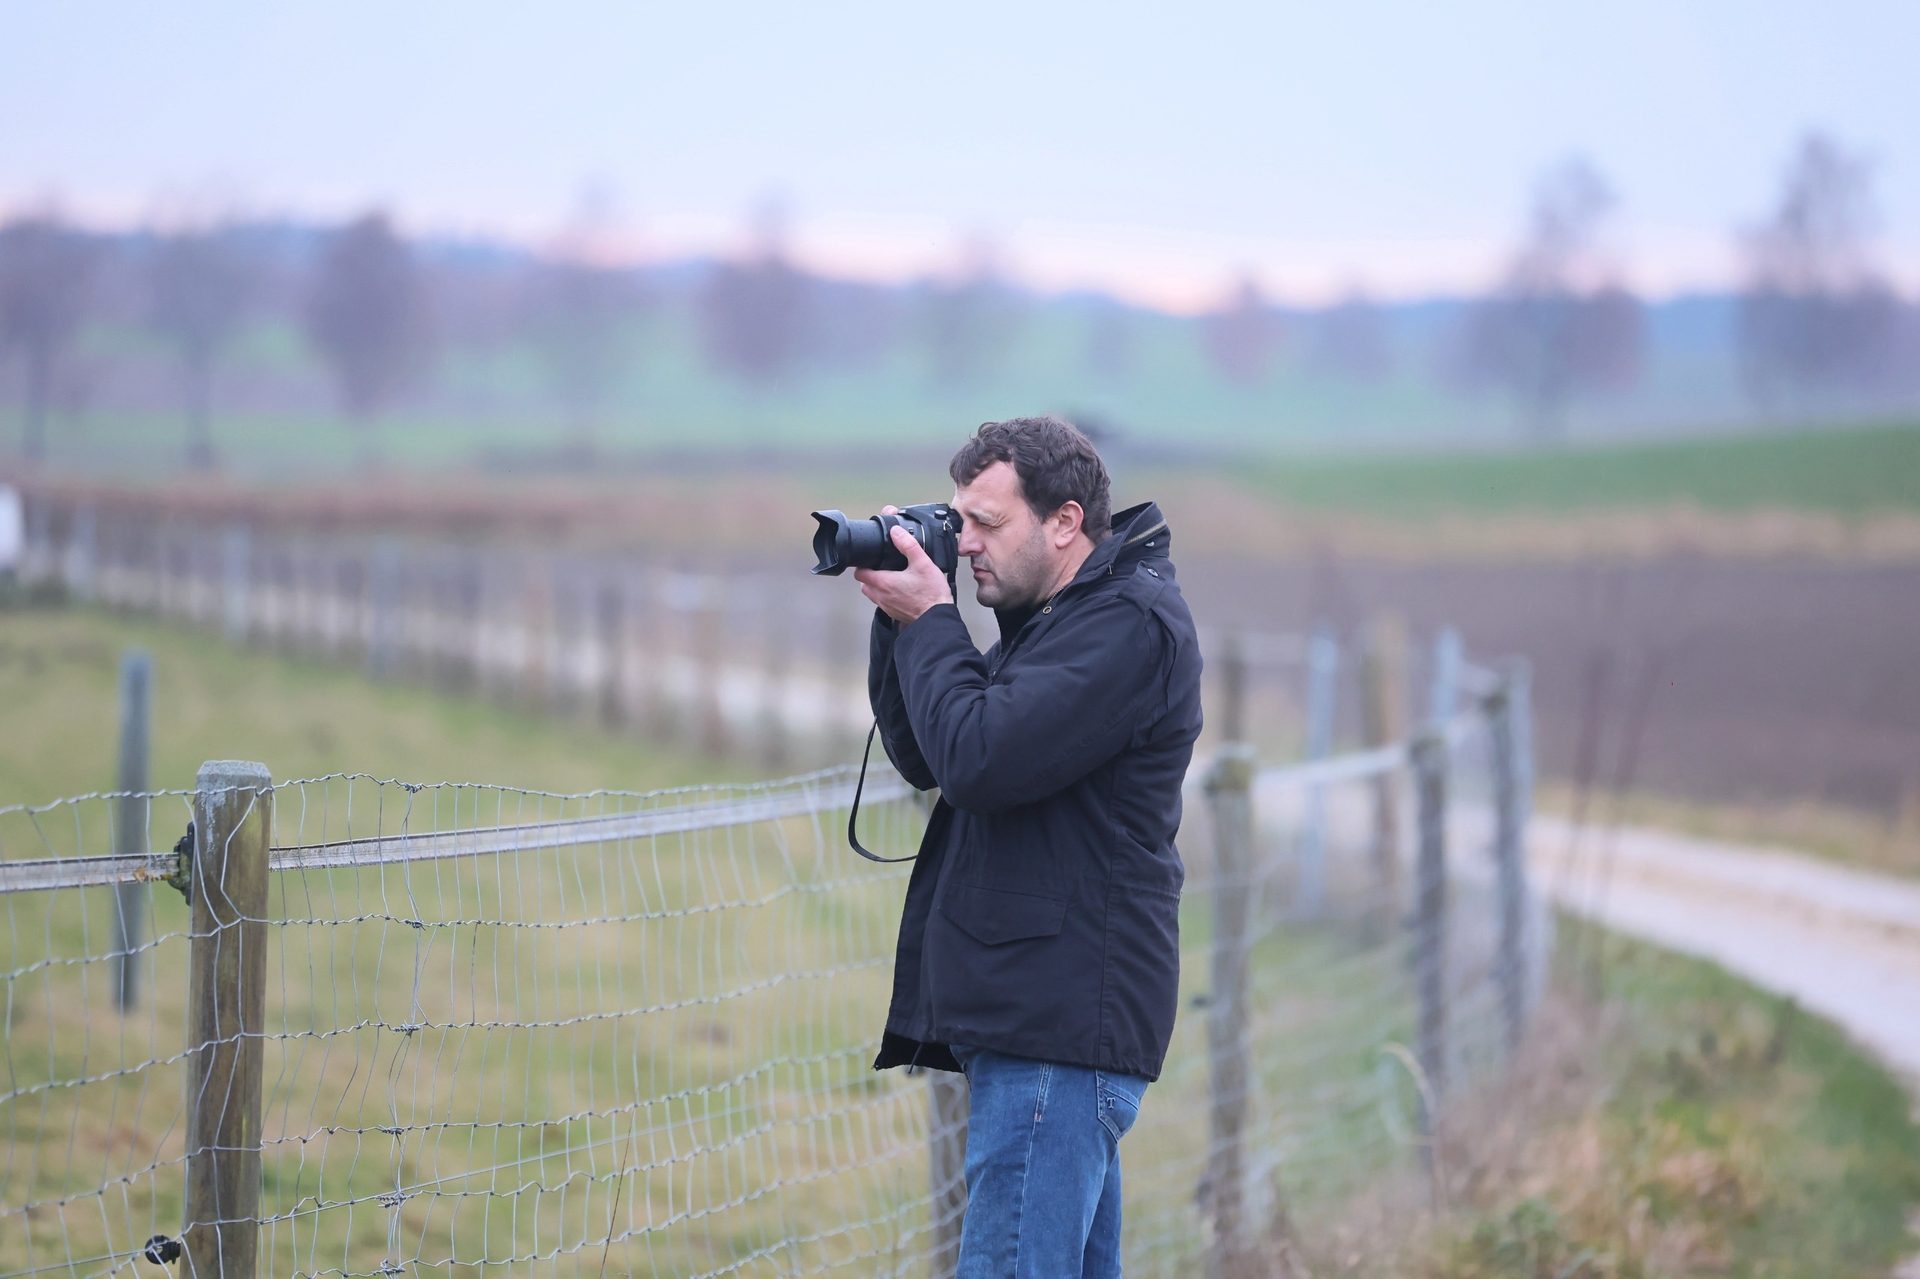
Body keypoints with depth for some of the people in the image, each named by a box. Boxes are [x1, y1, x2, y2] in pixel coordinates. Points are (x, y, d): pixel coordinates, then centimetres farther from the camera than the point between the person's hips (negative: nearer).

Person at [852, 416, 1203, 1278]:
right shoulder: (1051, 618, 19)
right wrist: (900, 623, 6)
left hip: (1059, 1021, -11)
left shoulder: (1131, 624, -13)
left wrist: (928, 623, -8)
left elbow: (980, 761, -21)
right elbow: (923, 758, 19)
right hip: (1045, 1015, 11)